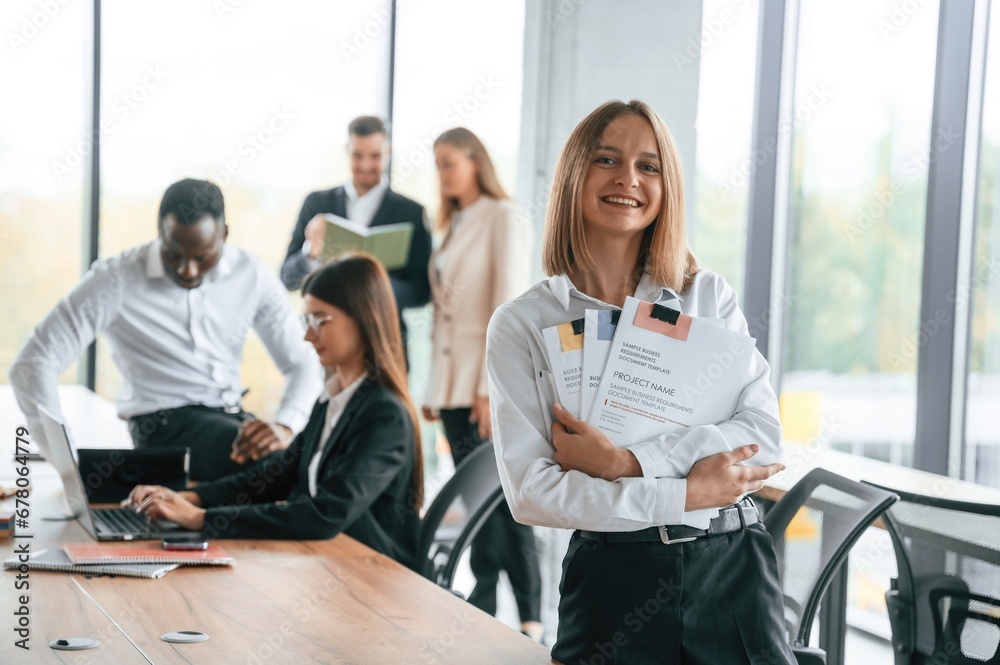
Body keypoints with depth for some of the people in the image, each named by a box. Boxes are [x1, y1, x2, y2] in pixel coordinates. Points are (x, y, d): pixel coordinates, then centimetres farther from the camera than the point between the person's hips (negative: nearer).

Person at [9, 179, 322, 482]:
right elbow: (33, 363, -12)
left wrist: (284, 427, -21)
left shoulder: (252, 275, 0)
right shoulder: (117, 279, -10)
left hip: (232, 417, 5)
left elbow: (302, 364, 2)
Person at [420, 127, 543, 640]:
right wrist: (435, 389, 12)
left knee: (502, 498, -8)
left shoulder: (503, 218, -5)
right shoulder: (454, 226, 18)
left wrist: (493, 388, -19)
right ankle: (483, 608, 11)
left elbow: (509, 305, -13)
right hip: (453, 384, 7)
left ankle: (529, 620, -4)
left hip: (489, 386, -7)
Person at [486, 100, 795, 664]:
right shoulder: (522, 325, 0)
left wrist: (622, 460, -16)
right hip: (614, 578, -2)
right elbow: (530, 491, -8)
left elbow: (763, 432, -6)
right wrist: (686, 494, -13)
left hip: (734, 569, 2)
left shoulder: (710, 296, 7)